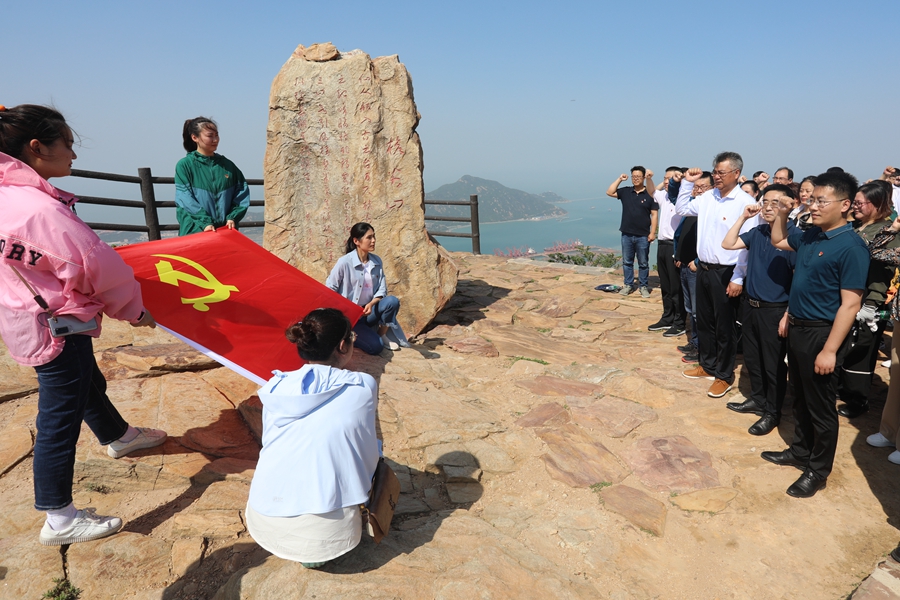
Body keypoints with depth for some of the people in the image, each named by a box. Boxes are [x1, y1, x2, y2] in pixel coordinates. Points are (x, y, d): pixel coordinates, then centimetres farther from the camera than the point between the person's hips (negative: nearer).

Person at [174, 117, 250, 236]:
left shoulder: (227, 165, 10)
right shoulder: (184, 165, 0)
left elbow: (242, 192, 8)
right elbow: (185, 199, -8)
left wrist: (232, 217, -6)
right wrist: (205, 222, -18)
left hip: (225, 232, 3)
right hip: (194, 232, -3)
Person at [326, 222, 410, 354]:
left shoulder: (377, 261, 2)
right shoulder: (344, 262, -14)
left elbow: (382, 290, -1)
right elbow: (329, 289, -7)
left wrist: (371, 304, -21)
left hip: (369, 311, 5)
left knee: (393, 301, -25)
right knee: (375, 346, -22)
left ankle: (382, 335, -1)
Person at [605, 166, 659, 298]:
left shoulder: (650, 194, -5)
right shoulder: (625, 192, 4)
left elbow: (654, 214, -5)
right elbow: (609, 192, -3)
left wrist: (653, 232, -10)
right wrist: (619, 179, -6)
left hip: (643, 236, -3)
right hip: (627, 234, 3)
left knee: (643, 263, 7)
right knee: (627, 262, 11)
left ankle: (644, 287, 18)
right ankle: (628, 285, 23)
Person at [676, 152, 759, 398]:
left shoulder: (746, 202, -15)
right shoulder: (708, 197, 5)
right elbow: (682, 209, 20)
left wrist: (738, 278, -18)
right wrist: (687, 183, 7)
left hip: (726, 273, -7)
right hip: (704, 269, 7)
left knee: (724, 326, 5)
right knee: (704, 321, 17)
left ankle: (724, 375, 20)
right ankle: (707, 365, 34)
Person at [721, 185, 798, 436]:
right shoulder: (757, 232, 5)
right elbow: (727, 244, 5)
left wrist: (788, 315, -18)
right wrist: (743, 217, -1)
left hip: (775, 310, -7)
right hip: (751, 305, 7)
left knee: (773, 364, 6)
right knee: (752, 358, 18)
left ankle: (772, 412, 21)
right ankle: (757, 399, 36)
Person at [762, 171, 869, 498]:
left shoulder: (850, 246, -18)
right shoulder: (810, 236, 5)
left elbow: (850, 304, -20)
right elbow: (778, 241, 27)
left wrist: (830, 350, -22)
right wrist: (782, 213, 8)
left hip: (822, 333, -8)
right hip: (797, 328, 8)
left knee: (821, 407, 7)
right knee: (801, 398, 21)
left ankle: (818, 470, 22)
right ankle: (800, 451, 37)